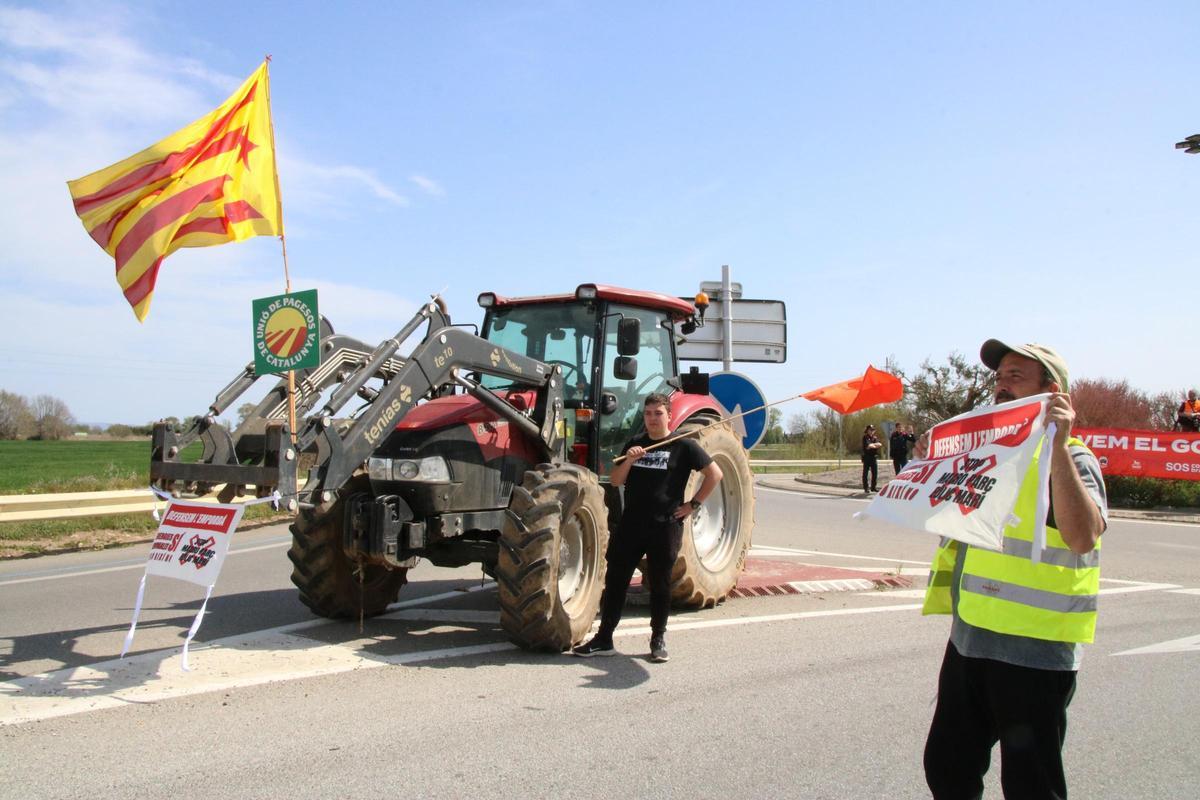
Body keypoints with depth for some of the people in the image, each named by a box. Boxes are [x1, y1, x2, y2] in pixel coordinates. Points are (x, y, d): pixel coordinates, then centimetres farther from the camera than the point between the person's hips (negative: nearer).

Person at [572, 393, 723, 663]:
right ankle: (604, 639, 12)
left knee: (659, 585, 7)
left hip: (665, 526, -4)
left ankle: (658, 639, 21)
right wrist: (628, 461, -11)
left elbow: (715, 474, -1)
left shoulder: (684, 446, -2)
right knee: (615, 580, 4)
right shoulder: (634, 444, 10)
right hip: (631, 524, 4)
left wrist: (694, 504, -3)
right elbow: (616, 481, 8)